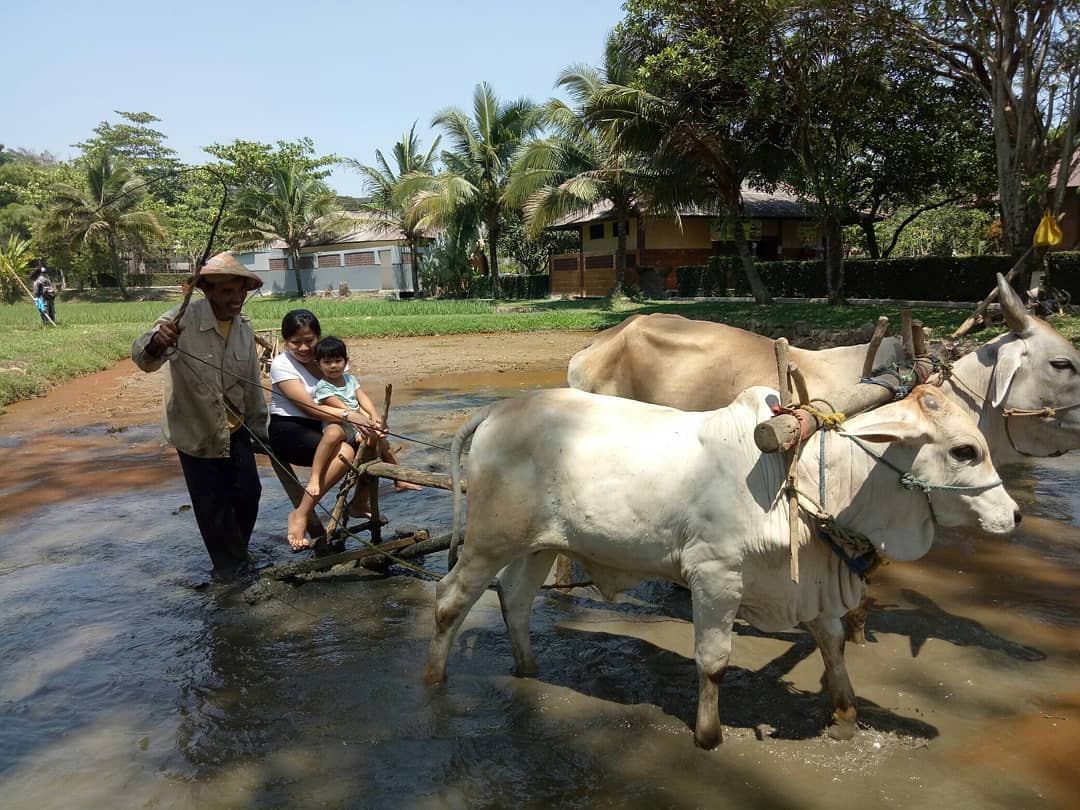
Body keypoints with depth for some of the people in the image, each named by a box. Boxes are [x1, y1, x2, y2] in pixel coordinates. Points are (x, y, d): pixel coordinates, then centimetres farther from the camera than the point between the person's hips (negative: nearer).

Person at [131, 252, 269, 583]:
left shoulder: (244, 325, -4)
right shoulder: (183, 320, -22)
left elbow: (251, 382, 5)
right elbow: (142, 358, -37)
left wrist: (259, 427, 10)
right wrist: (156, 341, -60)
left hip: (235, 428, 5)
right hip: (195, 431, -5)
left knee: (248, 492, 11)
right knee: (211, 504, 6)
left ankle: (239, 552, 38)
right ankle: (229, 565, 29)